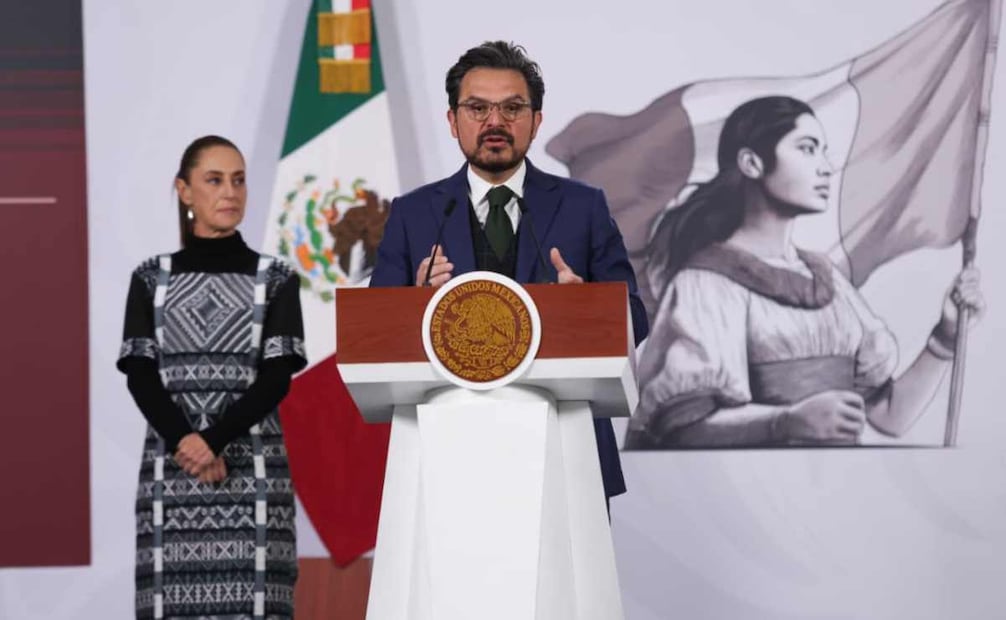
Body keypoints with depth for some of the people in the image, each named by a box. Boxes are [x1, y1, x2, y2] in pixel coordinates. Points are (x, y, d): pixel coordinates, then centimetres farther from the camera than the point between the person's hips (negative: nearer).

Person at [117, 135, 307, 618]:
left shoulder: (275, 279, 7)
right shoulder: (151, 279, 10)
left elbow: (277, 376, -2)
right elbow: (139, 375, 2)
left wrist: (214, 440, -15)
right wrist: (184, 442, -14)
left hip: (252, 465, -1)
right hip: (170, 465, 1)